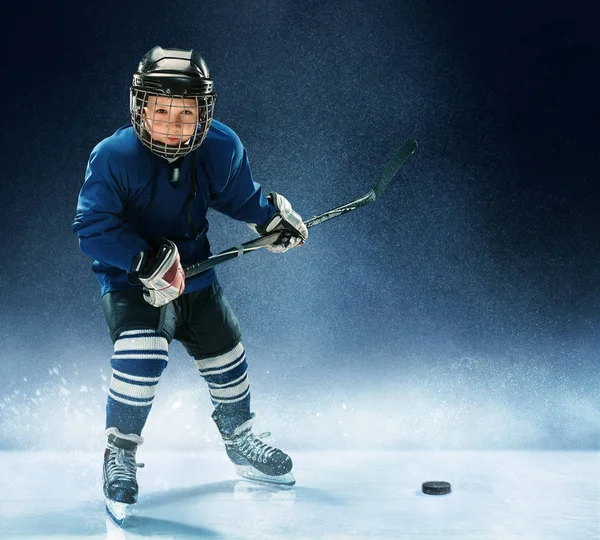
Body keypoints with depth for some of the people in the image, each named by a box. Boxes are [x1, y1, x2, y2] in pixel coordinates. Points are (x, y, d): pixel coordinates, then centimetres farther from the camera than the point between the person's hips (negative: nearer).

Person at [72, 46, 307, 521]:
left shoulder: (221, 149, -14)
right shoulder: (114, 157, -26)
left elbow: (238, 195, 9)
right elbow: (92, 228, -27)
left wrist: (271, 214, -2)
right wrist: (147, 260, -35)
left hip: (195, 273, 5)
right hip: (130, 281, -5)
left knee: (227, 363, 15)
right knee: (141, 356, -27)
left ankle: (241, 443, 43)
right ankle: (120, 452, -2)